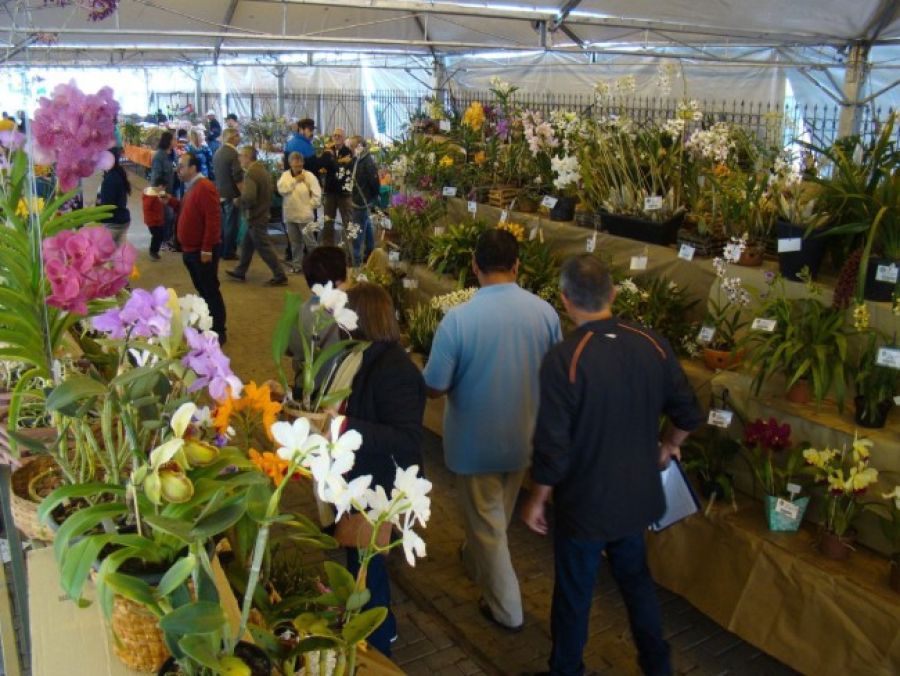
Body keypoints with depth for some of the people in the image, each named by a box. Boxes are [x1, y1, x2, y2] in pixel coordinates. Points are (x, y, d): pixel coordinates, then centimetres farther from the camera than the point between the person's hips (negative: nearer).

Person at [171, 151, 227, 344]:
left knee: (210, 291, -3)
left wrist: (207, 249, -24)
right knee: (201, 289, 16)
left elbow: (213, 219, -23)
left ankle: (219, 332, 4)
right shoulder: (191, 187, 13)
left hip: (203, 251, -10)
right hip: (191, 249, 10)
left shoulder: (204, 187, -18)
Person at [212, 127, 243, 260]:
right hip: (232, 194, -9)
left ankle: (221, 250, 23)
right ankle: (228, 253, 4)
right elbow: (238, 177, -21)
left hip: (220, 193, 9)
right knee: (232, 224, -1)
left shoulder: (218, 152, 9)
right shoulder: (233, 153, -18)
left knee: (223, 223, 17)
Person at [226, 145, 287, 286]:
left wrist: (239, 199, -13)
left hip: (255, 216, -10)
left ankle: (280, 277, 1)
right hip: (261, 213, 10)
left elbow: (249, 197, -32)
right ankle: (240, 272, 30)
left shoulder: (251, 173, -23)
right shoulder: (262, 169, 10)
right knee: (247, 244, 19)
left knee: (265, 248, -3)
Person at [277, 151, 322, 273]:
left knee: (310, 241, 0)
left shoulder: (309, 176, -7)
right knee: (295, 242, 13)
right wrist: (295, 180, -12)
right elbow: (281, 189, -12)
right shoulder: (285, 175, 6)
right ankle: (297, 264, 24)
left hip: (305, 215, -4)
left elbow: (317, 195, -9)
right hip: (290, 215, 4)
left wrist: (308, 206, -10)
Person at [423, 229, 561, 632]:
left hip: (476, 441, -4)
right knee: (500, 514, 28)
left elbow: (434, 388, -17)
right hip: (523, 437, 5)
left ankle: (505, 608, 26)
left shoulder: (458, 319, -24)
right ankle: (476, 561, 54)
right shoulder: (545, 312, -13)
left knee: (485, 520, 14)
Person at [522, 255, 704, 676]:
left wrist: (537, 500, -6)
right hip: (638, 495, 5)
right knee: (635, 577, 28)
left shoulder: (563, 360, -26)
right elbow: (688, 413, 0)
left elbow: (553, 448, -23)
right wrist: (667, 447, 20)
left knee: (574, 594, 17)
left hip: (585, 504, -5)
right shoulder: (653, 344, -10)